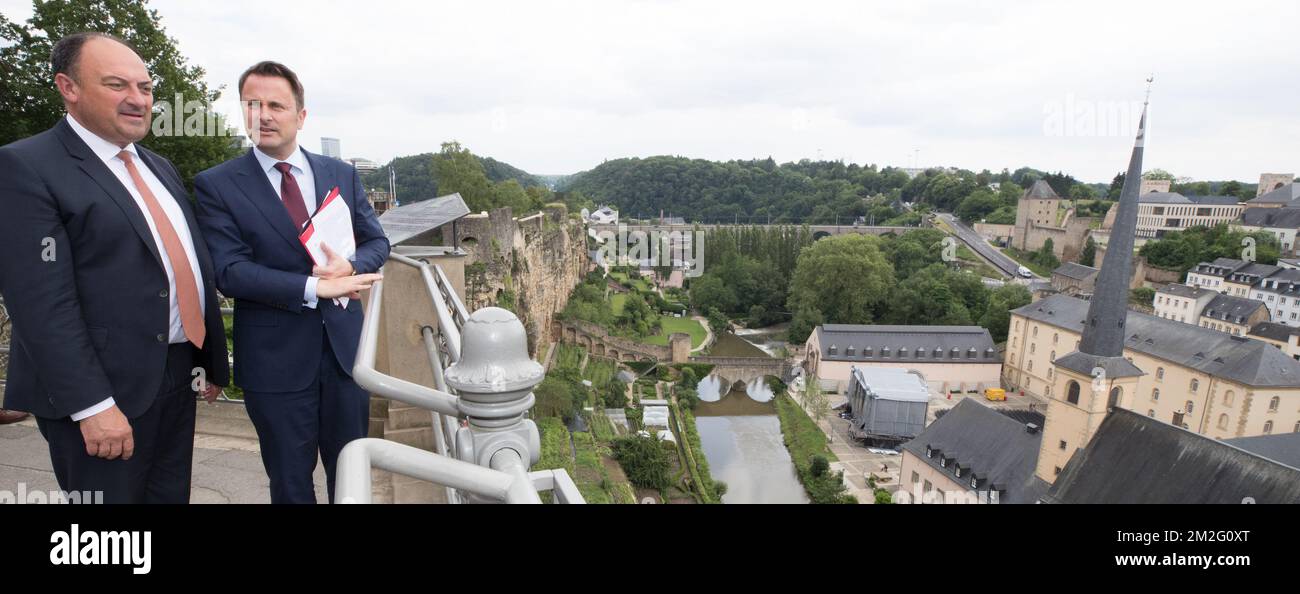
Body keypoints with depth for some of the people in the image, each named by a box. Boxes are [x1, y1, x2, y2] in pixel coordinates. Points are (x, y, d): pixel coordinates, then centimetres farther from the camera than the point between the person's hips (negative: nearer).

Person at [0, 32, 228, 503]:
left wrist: (211, 360, 14)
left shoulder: (160, 168, 14)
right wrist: (93, 405, -21)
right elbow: (42, 304, -18)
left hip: (178, 375, 7)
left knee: (172, 496, 17)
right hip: (103, 390, -7)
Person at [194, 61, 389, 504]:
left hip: (345, 348, 3)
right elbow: (230, 271, -13)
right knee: (291, 481, 16)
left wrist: (349, 266, -16)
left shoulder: (342, 175, 5)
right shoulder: (216, 185, -5)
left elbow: (376, 240, 6)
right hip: (276, 360, -2)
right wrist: (314, 287, -24)